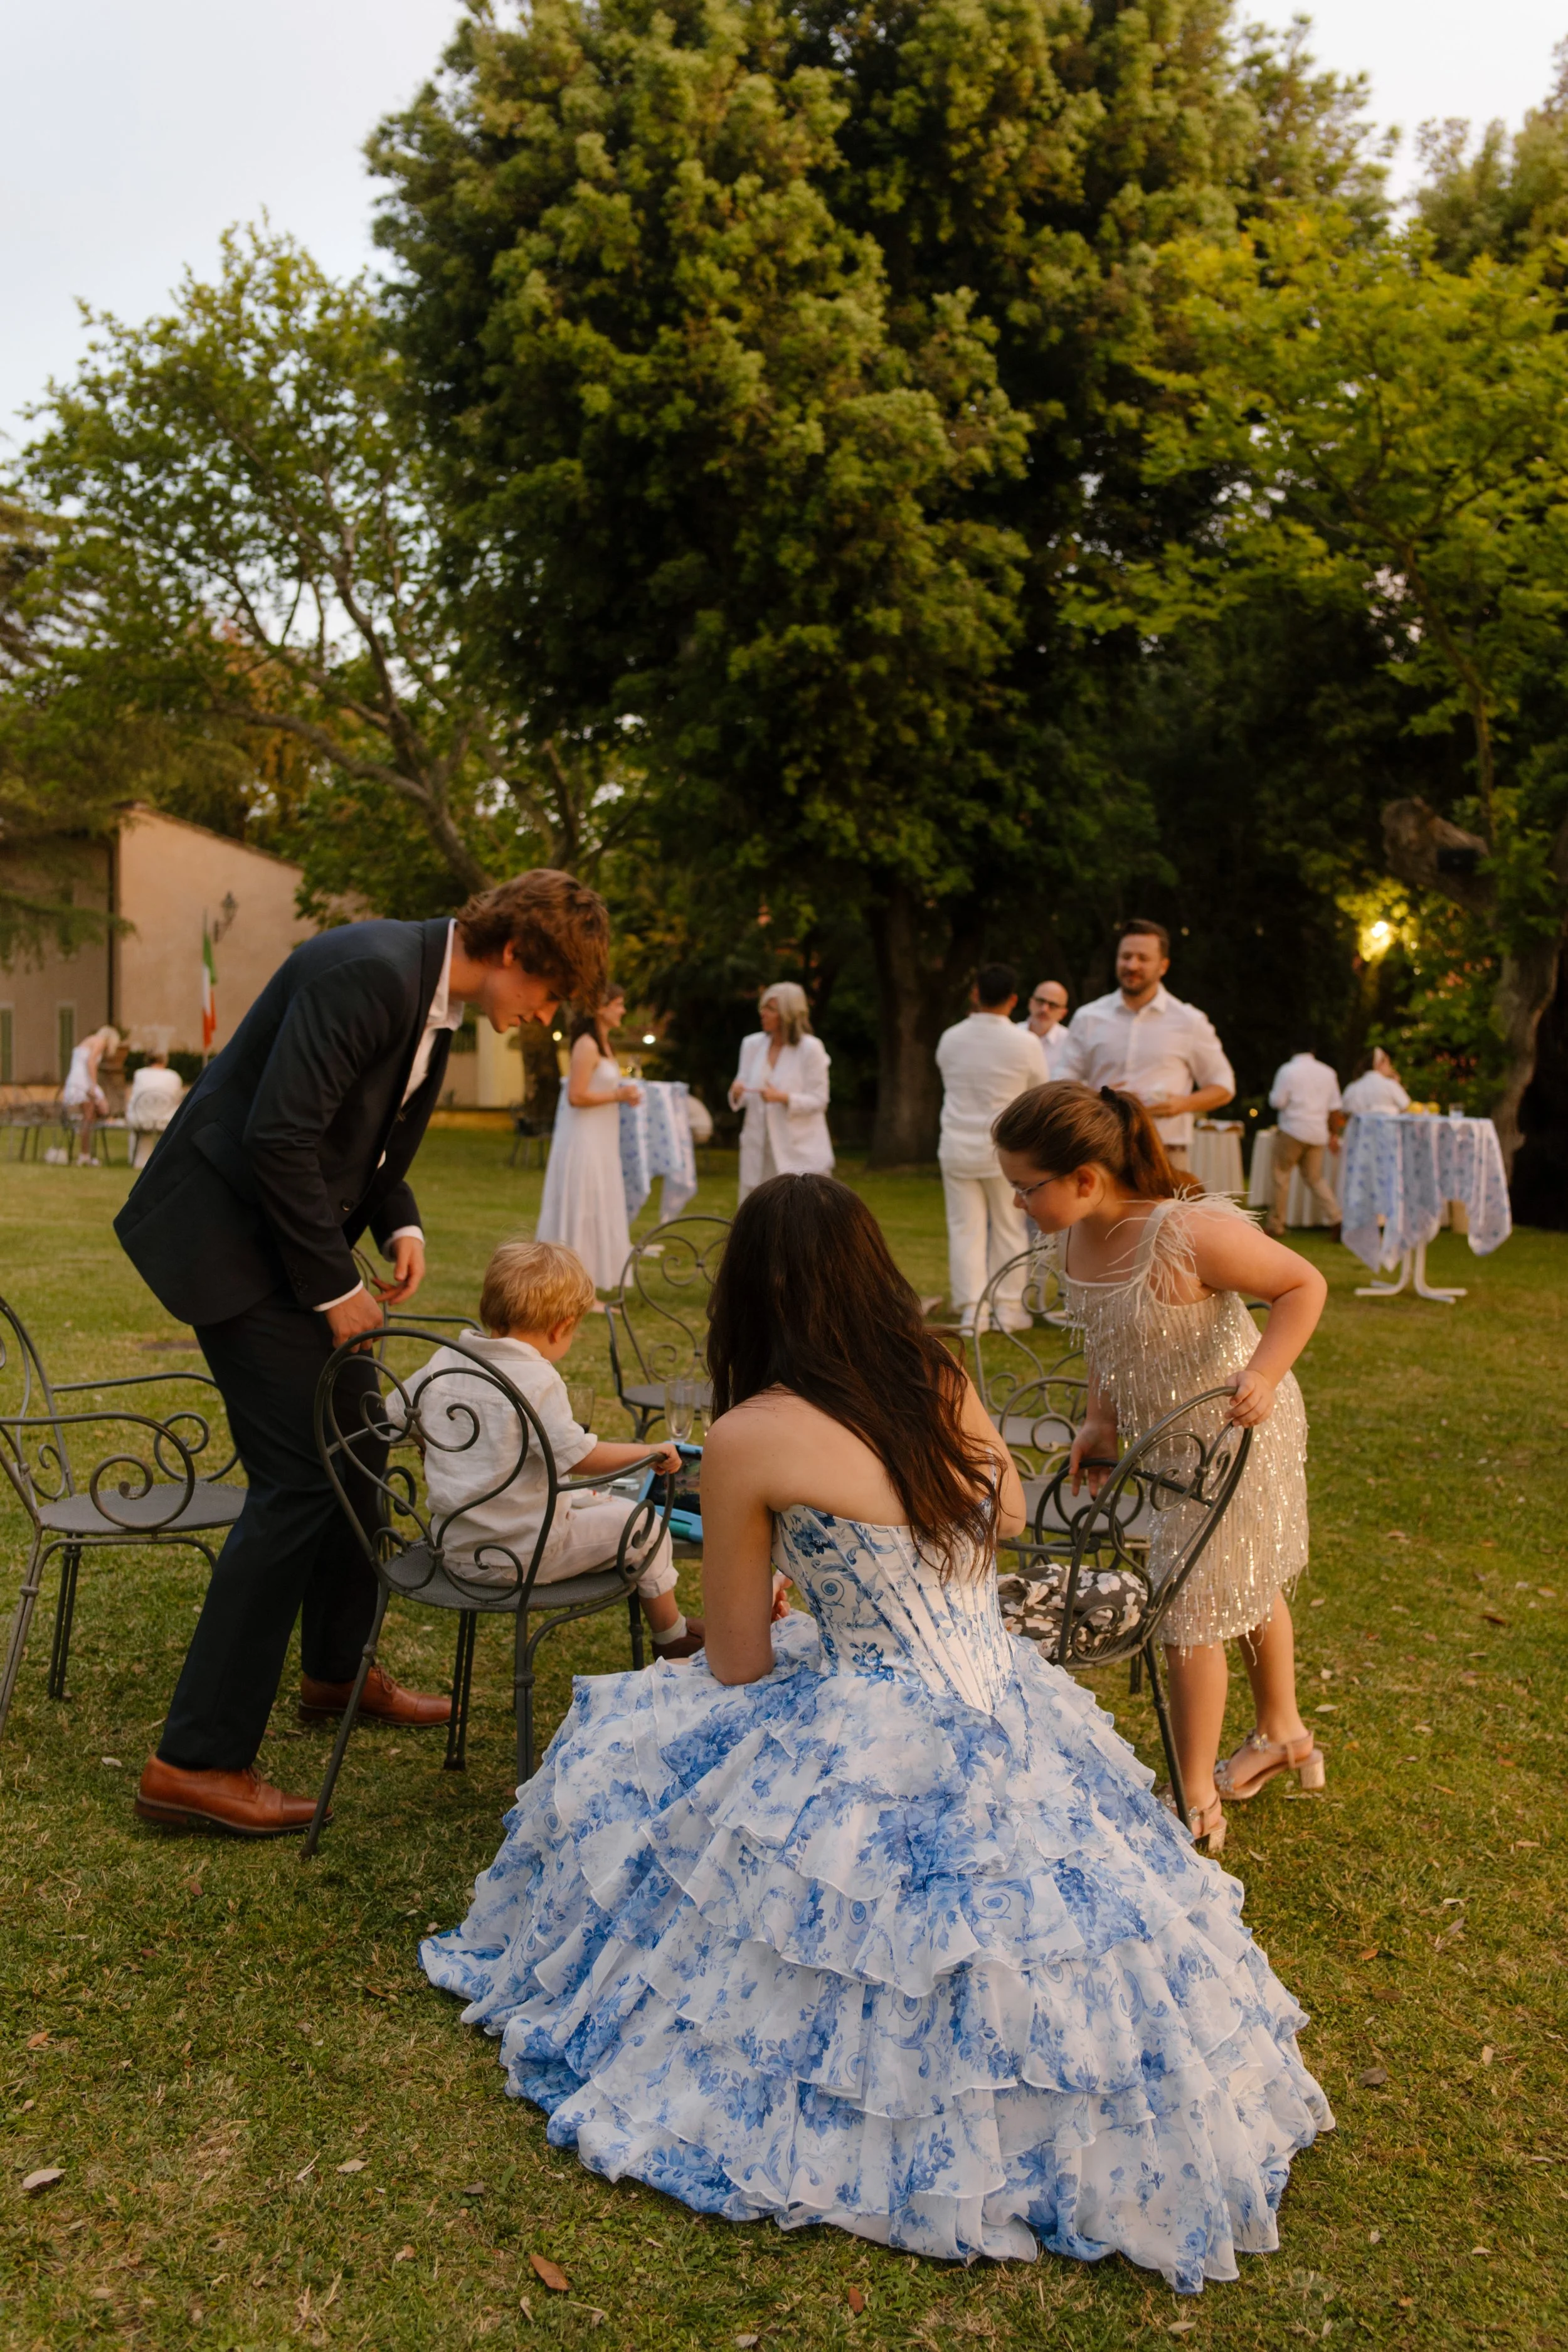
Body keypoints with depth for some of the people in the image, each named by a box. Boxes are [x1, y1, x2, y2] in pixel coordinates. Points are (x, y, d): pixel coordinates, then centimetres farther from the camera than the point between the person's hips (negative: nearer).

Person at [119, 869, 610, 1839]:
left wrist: (402, 1226, 1)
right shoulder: (371, 972, -23)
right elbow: (277, 1137, -28)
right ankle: (198, 1760, -1)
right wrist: (333, 1286, -20)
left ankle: (339, 1671, 37)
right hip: (234, 1238, -10)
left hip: (297, 1235, 10)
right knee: (299, 1480, -11)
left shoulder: (435, 997, 8)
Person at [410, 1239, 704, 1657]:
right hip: (520, 1557, -7)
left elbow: (393, 1418, 12)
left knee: (585, 1499, 28)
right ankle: (671, 1635, 30)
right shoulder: (537, 1379, -20)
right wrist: (651, 1452, -7)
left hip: (456, 1550, 8)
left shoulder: (444, 1361, 0)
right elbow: (579, 1457, -20)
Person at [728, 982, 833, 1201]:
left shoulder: (810, 1048, -8)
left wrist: (784, 1098, -24)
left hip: (800, 1152, -5)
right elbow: (743, 1096, 11)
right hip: (759, 1149, 5)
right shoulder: (752, 1044, 7)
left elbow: (819, 1101, -8)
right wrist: (737, 1093, -14)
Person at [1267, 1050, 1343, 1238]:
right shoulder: (1327, 1072, 8)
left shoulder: (1287, 1071, -8)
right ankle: (1334, 1218, 1)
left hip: (1293, 1131, -5)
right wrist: (1332, 1136, 16)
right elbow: (1334, 1107, 9)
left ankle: (1276, 1225, 4)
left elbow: (1277, 1101, -8)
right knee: (1315, 1177, 13)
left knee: (1281, 1176, 3)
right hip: (1318, 1134, 5)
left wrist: (1272, 1094, 14)